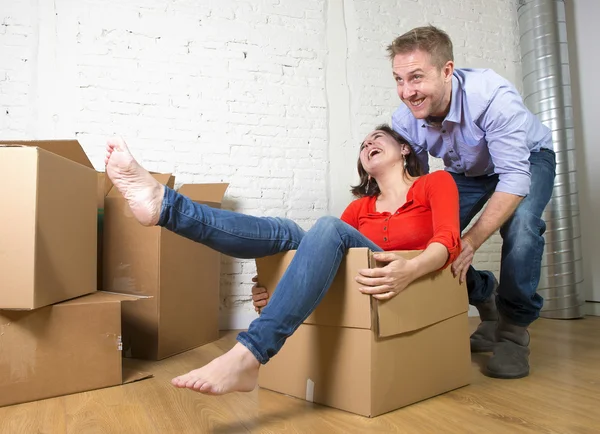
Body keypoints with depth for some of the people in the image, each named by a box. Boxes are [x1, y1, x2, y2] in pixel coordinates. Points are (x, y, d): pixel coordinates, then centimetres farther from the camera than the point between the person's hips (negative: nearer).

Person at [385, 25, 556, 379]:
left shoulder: (492, 96, -38)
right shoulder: (405, 119, -23)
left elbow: (515, 178, -38)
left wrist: (471, 243, -47)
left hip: (527, 159, -4)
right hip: (467, 171, 4)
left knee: (520, 226, -34)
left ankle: (514, 327, -12)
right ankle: (486, 296, 15)